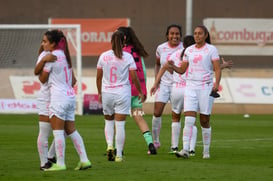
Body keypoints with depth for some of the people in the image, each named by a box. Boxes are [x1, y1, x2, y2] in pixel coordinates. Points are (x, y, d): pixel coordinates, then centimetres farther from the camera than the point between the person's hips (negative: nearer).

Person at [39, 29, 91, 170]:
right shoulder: (65, 56, 14)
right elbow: (73, 80, 19)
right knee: (71, 130, 12)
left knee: (58, 131, -6)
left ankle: (60, 163, -7)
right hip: (70, 96, 9)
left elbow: (43, 79, -5)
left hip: (59, 97, -9)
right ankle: (84, 160, 9)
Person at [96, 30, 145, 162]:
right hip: (122, 93, -2)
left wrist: (99, 93, 18)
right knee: (120, 124, 1)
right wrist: (140, 92, 9)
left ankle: (110, 145, -3)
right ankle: (118, 155, 2)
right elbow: (134, 77, -5)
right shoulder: (127, 57, -6)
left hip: (107, 93, 2)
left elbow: (99, 77, 5)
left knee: (108, 121, 19)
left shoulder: (104, 56, 0)